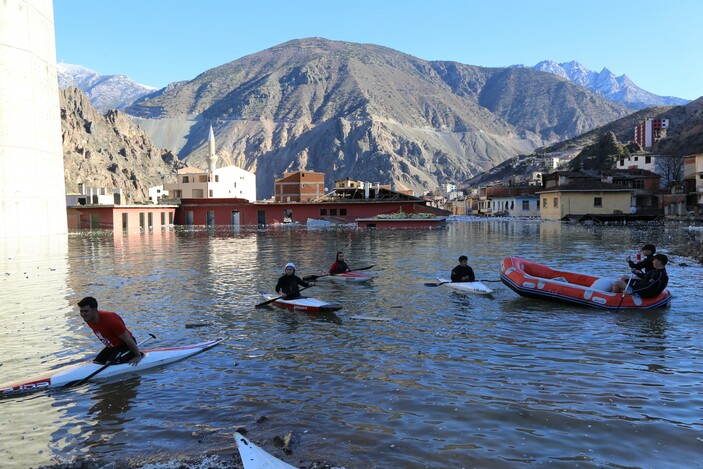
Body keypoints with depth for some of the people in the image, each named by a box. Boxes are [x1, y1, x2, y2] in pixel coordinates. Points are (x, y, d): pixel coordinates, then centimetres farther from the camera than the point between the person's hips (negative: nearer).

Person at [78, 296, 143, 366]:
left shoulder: (110, 319, -31)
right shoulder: (89, 319, -6)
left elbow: (128, 339, -25)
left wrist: (138, 356, -20)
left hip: (125, 345, -9)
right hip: (111, 347, 9)